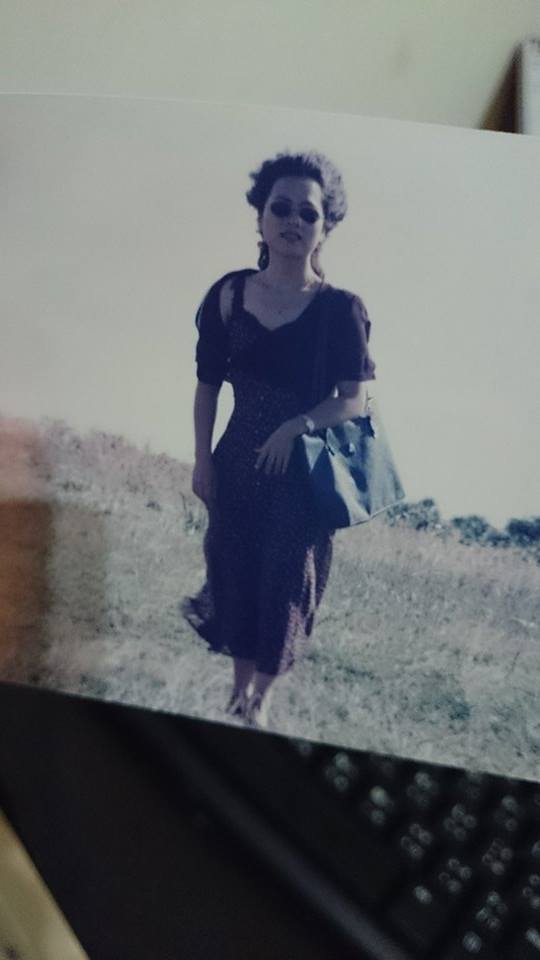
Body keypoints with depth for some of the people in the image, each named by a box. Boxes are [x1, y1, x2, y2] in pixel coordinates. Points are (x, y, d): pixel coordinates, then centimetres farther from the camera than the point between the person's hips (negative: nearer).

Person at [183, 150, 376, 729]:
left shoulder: (340, 309, -11)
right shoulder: (229, 294, -3)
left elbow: (354, 401, -9)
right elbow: (207, 384, 3)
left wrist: (296, 427, -22)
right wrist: (202, 459, 2)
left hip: (303, 469, -3)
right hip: (237, 460, 3)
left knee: (285, 580, 6)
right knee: (234, 571, 13)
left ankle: (261, 698, 27)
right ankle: (240, 681, 37)